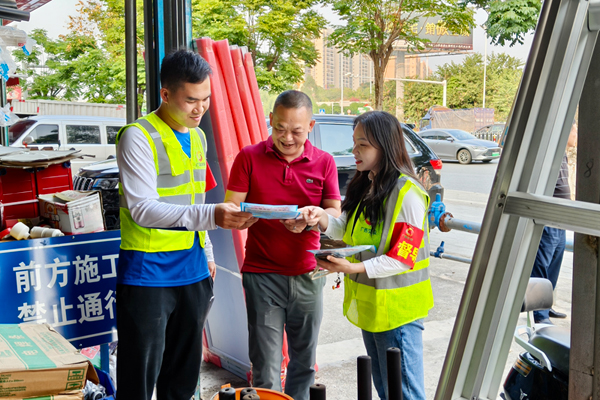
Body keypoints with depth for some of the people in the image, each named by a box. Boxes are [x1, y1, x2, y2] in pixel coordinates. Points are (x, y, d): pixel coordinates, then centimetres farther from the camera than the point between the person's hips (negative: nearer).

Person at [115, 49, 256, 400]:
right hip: (148, 273, -7)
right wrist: (211, 216, -31)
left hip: (193, 271, 7)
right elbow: (142, 209, -22)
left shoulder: (197, 137, 12)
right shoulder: (138, 137, -12)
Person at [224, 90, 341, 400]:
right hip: (262, 275, -2)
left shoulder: (324, 162, 6)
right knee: (266, 369, -3)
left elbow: (336, 214, 2)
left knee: (304, 362, 12)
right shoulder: (249, 158, 1)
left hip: (308, 275, 3)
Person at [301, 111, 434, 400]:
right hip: (368, 304, 9)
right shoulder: (364, 186, 10)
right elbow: (344, 230, 10)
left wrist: (354, 268, -30)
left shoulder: (407, 193, -18)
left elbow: (402, 258, -20)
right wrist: (323, 218, -10)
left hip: (396, 309, -9)